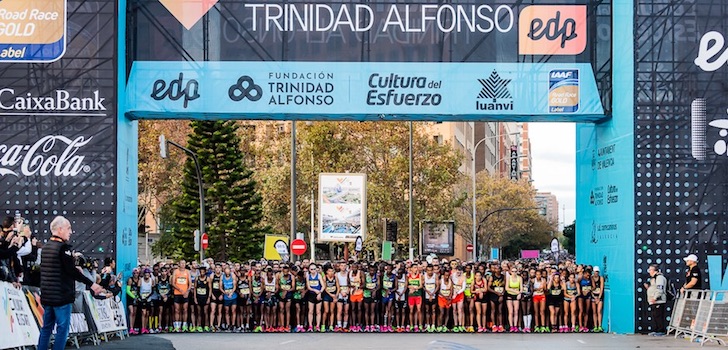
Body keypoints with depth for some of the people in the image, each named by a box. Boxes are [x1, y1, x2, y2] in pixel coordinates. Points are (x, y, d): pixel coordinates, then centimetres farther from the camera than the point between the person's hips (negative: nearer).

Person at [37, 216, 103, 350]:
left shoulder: (46, 247, 13)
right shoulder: (63, 247, -13)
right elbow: (72, 271, -18)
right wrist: (91, 284, -14)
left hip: (47, 295, 8)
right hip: (61, 295, -8)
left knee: (47, 327, 11)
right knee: (62, 327, -5)